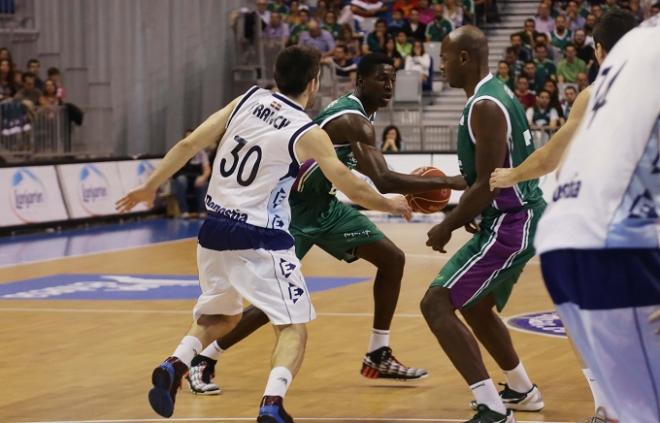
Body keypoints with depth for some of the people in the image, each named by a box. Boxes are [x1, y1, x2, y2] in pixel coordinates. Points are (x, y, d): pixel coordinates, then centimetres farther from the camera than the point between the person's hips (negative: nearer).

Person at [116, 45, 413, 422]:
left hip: (214, 230, 6)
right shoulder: (309, 133, -7)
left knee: (220, 315, 26)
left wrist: (150, 186, 13)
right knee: (294, 326, 3)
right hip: (259, 239, -6)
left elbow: (190, 144, 4)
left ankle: (174, 367, 2)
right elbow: (352, 188, -4)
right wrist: (392, 205, 15)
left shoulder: (248, 100, 5)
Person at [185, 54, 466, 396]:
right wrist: (449, 183, -32)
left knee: (392, 258, 6)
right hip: (291, 209, -10)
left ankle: (378, 356, 12)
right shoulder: (352, 120, -24)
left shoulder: (356, 114, 7)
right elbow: (383, 182, -34)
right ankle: (203, 360, 5)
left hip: (323, 206, 10)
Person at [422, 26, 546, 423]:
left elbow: (488, 185, -23)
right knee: (475, 305, 27)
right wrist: (464, 211, 19)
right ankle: (522, 390, 40)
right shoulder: (498, 93, 12)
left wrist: (448, 226, -12)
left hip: (509, 224, -11)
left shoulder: (484, 106, -20)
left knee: (437, 303, -14)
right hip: (521, 217, 11)